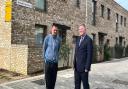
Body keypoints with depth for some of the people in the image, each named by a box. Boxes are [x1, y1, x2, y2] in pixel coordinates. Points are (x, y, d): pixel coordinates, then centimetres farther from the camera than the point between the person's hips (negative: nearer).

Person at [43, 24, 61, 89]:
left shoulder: (59, 39, 0)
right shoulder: (47, 38, -6)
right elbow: (44, 48, 3)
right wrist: (45, 58, 7)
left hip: (55, 61, 2)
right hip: (48, 61, -2)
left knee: (54, 77, 8)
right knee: (48, 77, 5)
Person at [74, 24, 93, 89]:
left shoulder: (88, 39, -11)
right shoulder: (78, 39, 12)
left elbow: (89, 54, -14)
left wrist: (87, 67, -16)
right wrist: (74, 64, 11)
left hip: (83, 67, -7)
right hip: (77, 67, 7)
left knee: (85, 84, 7)